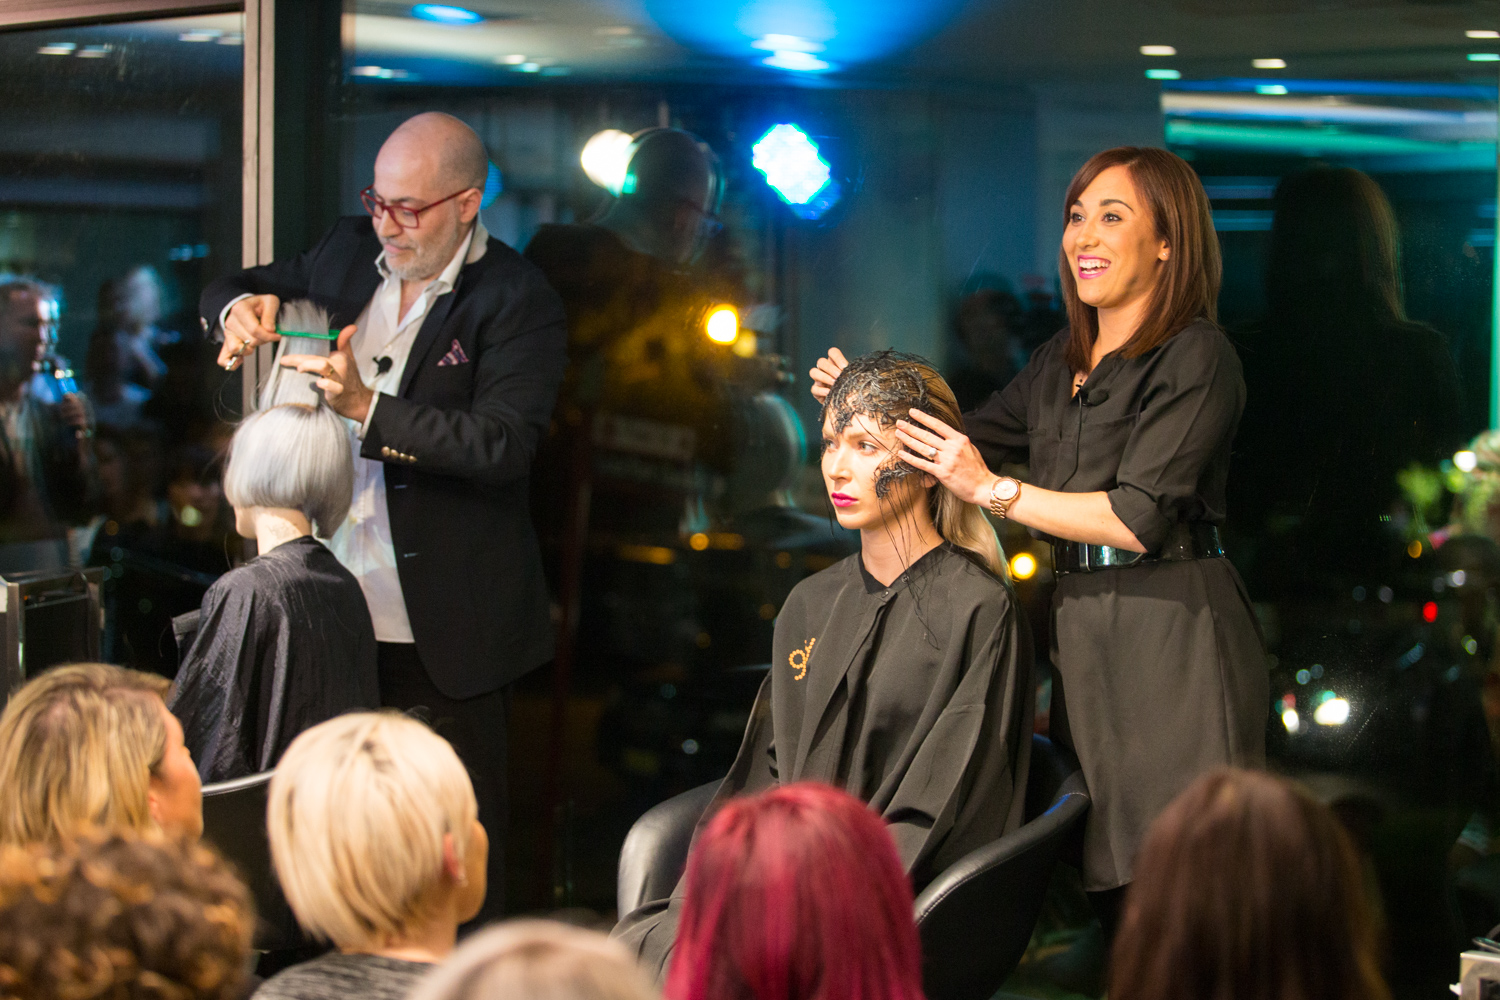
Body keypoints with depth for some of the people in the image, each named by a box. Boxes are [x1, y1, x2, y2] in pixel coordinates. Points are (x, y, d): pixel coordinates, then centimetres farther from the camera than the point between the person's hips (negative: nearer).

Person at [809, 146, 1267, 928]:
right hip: (1080, 625, 7)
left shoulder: (1196, 357, -8)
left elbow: (1137, 519, -16)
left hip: (1175, 637, -7)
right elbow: (968, 441, 26)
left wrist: (992, 490, -15)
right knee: (1107, 885, 8)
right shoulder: (1063, 362, 16)